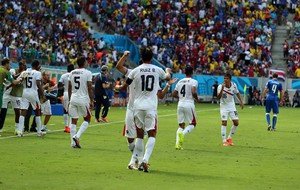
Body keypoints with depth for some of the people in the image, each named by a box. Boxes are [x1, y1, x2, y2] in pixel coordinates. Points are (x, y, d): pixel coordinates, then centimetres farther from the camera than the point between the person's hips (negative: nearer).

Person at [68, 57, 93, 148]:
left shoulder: (72, 73, 7)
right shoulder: (87, 73, -7)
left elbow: (69, 88, 11)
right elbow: (89, 88, -10)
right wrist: (91, 101, -3)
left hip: (73, 99, 4)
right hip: (83, 99, -4)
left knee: (74, 120, 7)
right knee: (87, 119, 11)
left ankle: (73, 142, 5)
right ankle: (77, 136, -7)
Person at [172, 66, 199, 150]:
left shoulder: (180, 82, 12)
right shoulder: (194, 82, -5)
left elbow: (174, 94, 13)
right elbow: (193, 92, -20)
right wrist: (196, 99, 0)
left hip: (180, 104, 5)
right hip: (189, 104, -5)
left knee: (181, 125, 12)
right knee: (192, 124, 10)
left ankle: (178, 144, -1)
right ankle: (183, 133, -20)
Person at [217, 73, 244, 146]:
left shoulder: (233, 85, -9)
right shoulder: (220, 86, -20)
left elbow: (237, 93, 11)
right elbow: (219, 97, -33)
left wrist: (241, 101, 10)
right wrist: (222, 89, -44)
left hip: (232, 105, 4)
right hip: (224, 106, -4)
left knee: (236, 122, -1)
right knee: (224, 122, -14)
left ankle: (229, 138, 18)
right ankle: (224, 141, -6)